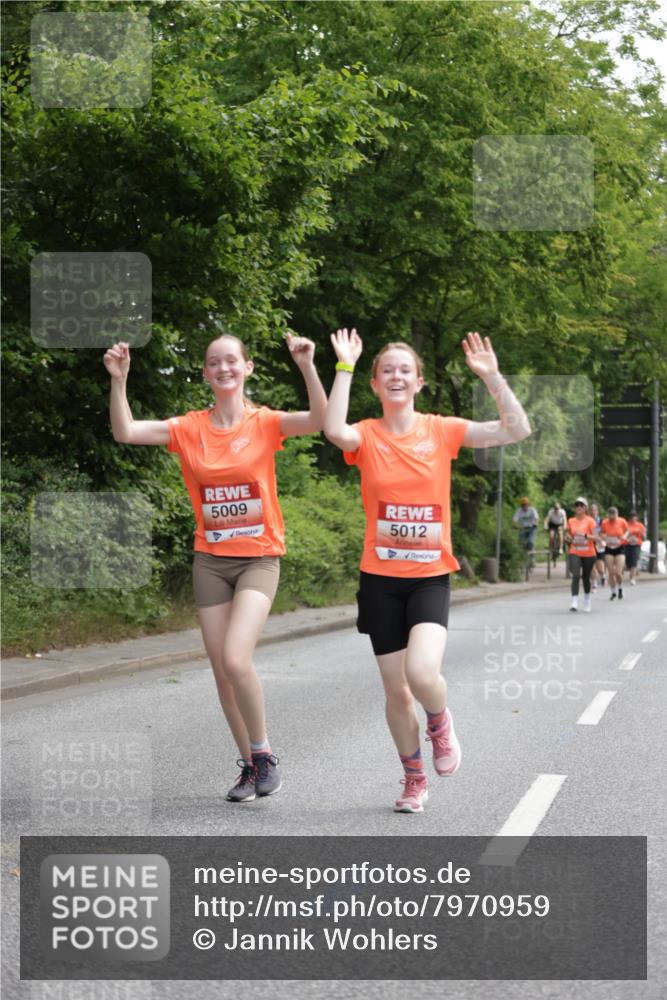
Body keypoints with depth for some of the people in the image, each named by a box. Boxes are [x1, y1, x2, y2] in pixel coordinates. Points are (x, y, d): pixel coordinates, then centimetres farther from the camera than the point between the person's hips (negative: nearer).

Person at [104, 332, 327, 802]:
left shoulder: (264, 423, -5)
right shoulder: (190, 429, 1)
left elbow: (320, 421, -20)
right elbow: (125, 432, -6)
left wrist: (308, 368, -32)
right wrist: (119, 380, -17)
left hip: (259, 558, -3)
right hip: (211, 561, 3)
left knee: (236, 660, -20)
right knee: (222, 671, 5)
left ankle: (263, 753, 1)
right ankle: (250, 766, 20)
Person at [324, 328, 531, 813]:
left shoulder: (441, 430, 1)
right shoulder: (367, 436, -1)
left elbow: (517, 430, -7)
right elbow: (334, 431, -26)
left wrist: (492, 376, -15)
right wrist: (345, 367, -23)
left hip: (430, 577, -1)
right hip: (381, 578, 1)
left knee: (422, 673, -24)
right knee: (396, 690, 7)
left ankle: (440, 721, 12)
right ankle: (414, 779, 29)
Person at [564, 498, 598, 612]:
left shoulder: (590, 521, -3)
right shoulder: (571, 521, 6)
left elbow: (595, 537, -10)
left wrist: (585, 535, -27)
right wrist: (568, 538, -4)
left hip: (588, 554, -1)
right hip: (574, 553, 1)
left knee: (586, 577, 11)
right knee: (575, 575, -18)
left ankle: (587, 601, 35)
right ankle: (574, 602, -25)